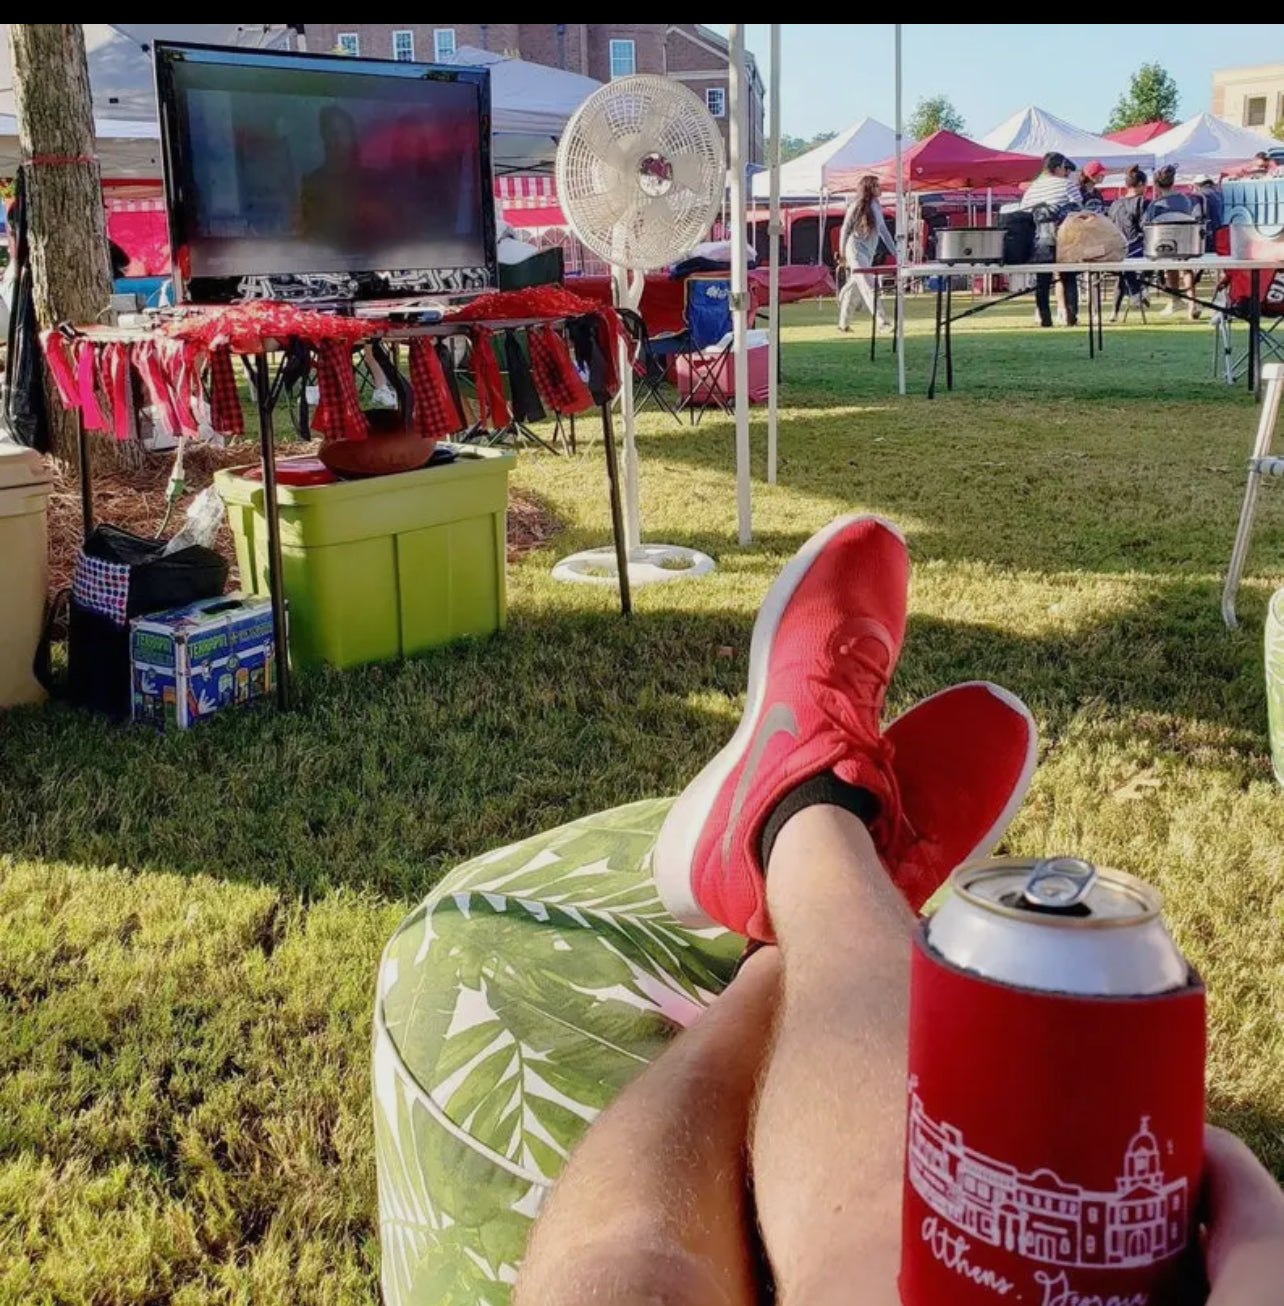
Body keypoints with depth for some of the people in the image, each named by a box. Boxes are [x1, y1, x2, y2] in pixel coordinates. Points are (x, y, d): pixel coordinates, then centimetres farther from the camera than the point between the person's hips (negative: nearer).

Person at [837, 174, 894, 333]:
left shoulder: (877, 207, 11)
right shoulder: (856, 206, -9)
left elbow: (883, 230, 16)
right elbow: (845, 230, -3)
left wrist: (894, 250, 13)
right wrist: (843, 254, -2)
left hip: (869, 253, 7)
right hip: (856, 251, -7)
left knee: (854, 288, 12)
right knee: (868, 287, -13)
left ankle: (843, 323, 20)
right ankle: (882, 322, -20)